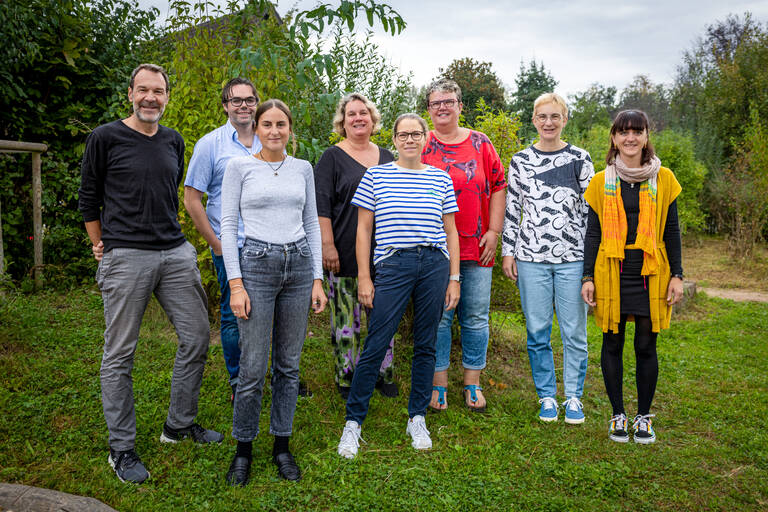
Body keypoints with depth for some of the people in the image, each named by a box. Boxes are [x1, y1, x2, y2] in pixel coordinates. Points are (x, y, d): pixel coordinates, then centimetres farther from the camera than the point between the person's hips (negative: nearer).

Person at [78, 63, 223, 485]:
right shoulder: (105, 138, -2)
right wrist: (101, 246, 9)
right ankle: (121, 448, 15)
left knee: (196, 337, 6)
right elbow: (89, 199, 5)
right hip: (125, 259, -5)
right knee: (119, 354, 2)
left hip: (175, 253, 6)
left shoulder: (173, 142, 13)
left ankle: (180, 425, 25)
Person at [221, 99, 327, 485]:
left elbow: (312, 224, 13)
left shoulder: (303, 169, 10)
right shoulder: (239, 167, 1)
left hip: (299, 265, 4)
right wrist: (235, 284, -9)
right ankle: (243, 449, 17)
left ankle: (281, 445, 23)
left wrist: (317, 278, 7)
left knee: (289, 363, 9)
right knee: (253, 367, -2)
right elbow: (228, 225, -2)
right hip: (256, 264, -3)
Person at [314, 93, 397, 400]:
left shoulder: (386, 158, 15)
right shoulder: (332, 157, 1)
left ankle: (383, 374, 20)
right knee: (347, 316, 1)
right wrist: (327, 245, -14)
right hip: (346, 256, -4)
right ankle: (347, 378, 13)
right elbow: (321, 205, -5)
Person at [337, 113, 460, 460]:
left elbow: (450, 231, 13)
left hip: (435, 265, 3)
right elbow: (364, 229, 5)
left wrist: (454, 279, 8)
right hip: (393, 265, -2)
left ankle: (417, 419, 22)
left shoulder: (440, 179, 11)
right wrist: (363, 278, -1)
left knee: (426, 346, 8)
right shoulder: (375, 176, 5)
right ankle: (353, 422, 8)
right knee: (375, 346, -4)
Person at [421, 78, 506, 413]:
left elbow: (497, 187, 9)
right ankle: (438, 384, 16)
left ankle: (473, 384, 20)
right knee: (438, 316, 3)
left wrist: (494, 231, 1)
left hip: (477, 246, 2)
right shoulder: (420, 145, 5)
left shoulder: (480, 143, 9)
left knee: (476, 316, 7)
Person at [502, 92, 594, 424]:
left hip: (572, 256, 0)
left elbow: (590, 208, 6)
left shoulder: (579, 159, 5)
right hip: (531, 257, 1)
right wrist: (507, 252, 4)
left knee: (574, 330, 3)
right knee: (537, 331, 5)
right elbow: (512, 209, 8)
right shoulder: (520, 161, 6)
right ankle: (547, 396, 21)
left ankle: (574, 397, 20)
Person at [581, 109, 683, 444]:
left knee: (646, 346, 5)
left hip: (650, 274, 0)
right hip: (612, 275, 0)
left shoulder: (663, 179, 5)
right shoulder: (601, 182, 4)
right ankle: (618, 415, 20)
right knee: (612, 344, 6)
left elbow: (672, 231, 7)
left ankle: (644, 417, 21)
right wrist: (587, 277, 0)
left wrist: (677, 275, 1)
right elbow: (593, 233, 5)